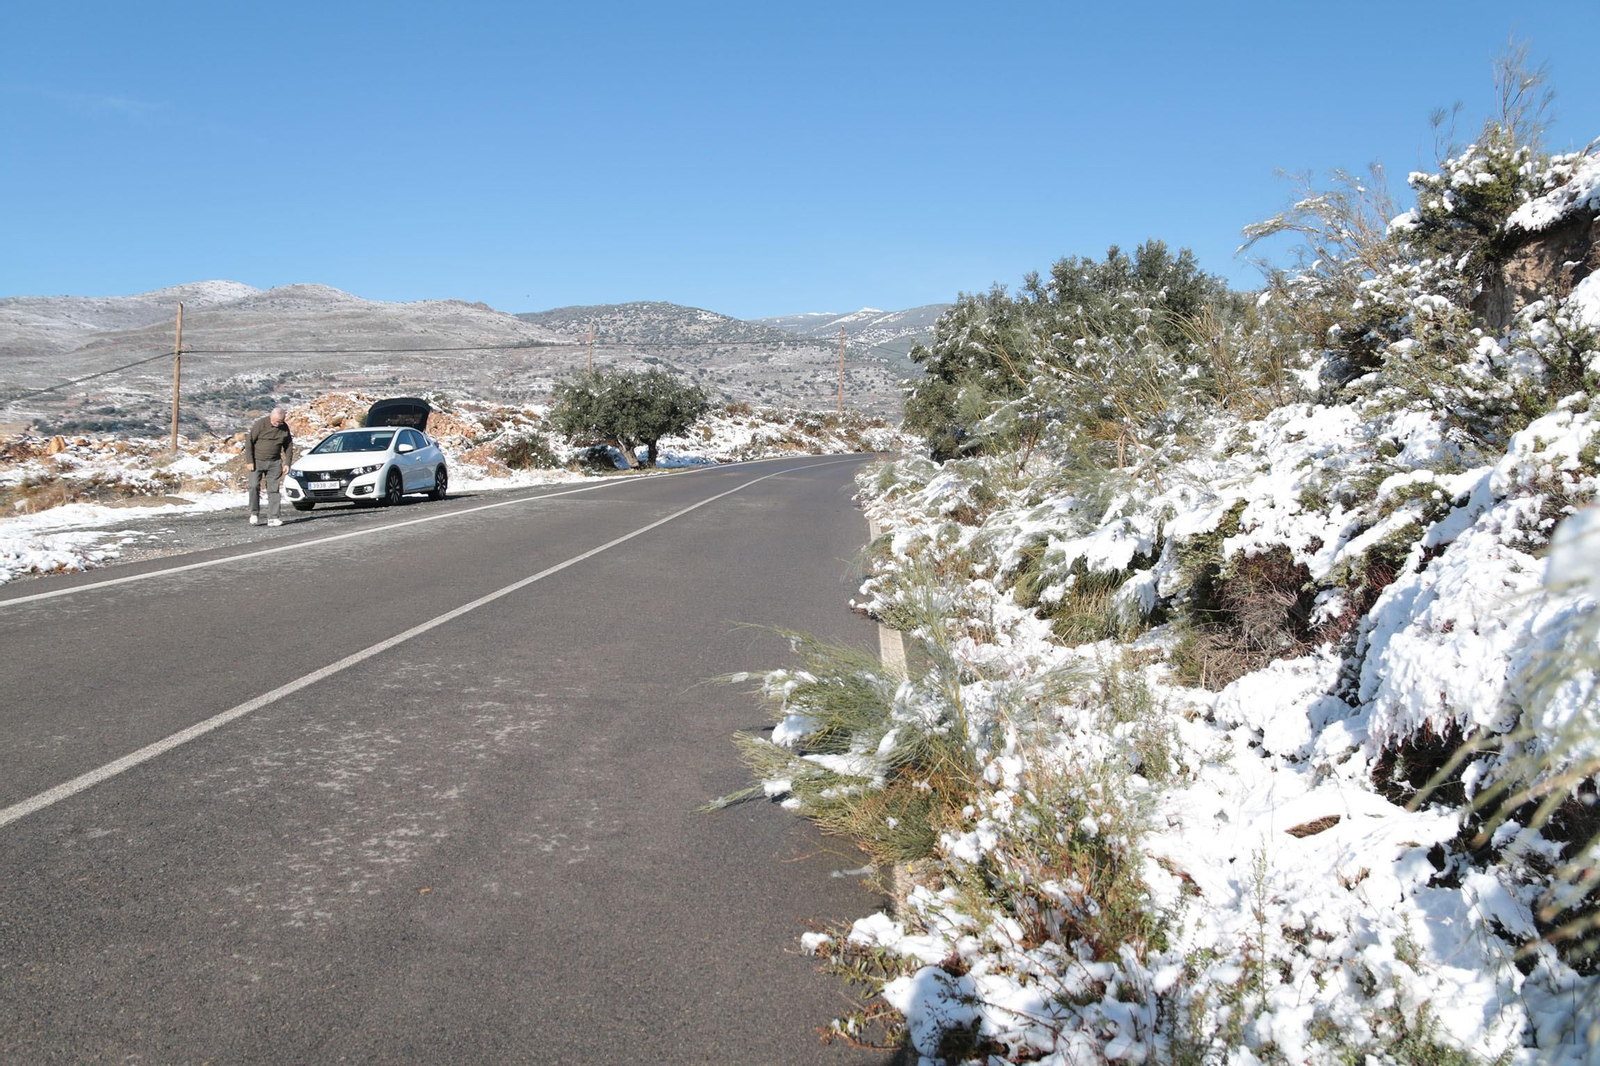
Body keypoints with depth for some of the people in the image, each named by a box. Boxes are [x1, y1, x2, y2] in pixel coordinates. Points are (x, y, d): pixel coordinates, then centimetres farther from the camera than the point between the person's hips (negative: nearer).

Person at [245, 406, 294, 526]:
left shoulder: (284, 428, 1)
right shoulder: (260, 424, -12)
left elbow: (289, 446, 13)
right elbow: (249, 442, -9)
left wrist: (287, 463, 5)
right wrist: (249, 461, -12)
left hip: (274, 462, 3)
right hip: (257, 461, -3)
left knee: (274, 489, 0)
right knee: (254, 486, -12)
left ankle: (273, 517, 2)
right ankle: (254, 514, 3)